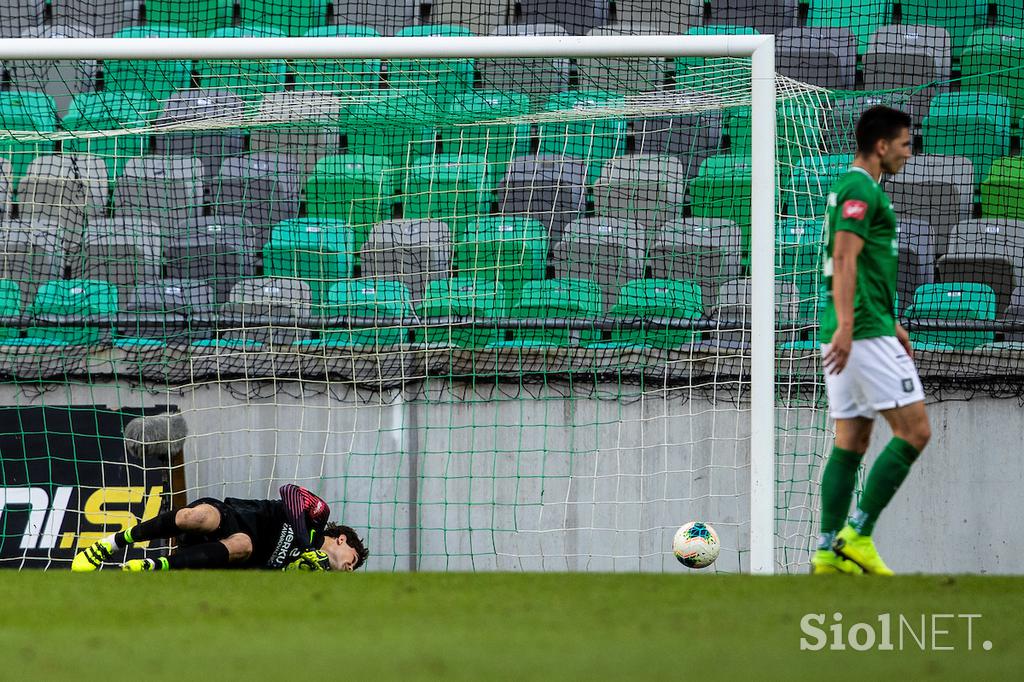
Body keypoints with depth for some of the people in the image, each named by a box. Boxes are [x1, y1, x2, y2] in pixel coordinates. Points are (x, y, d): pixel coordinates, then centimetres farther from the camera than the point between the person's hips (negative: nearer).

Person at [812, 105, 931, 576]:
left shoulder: (850, 187, 20)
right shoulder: (860, 190, -11)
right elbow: (845, 259, -22)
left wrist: (891, 323, 31)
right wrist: (846, 325, -30)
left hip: (848, 336, 10)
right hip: (866, 336, -10)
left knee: (851, 441, 8)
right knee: (914, 432, -7)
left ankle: (830, 550, 4)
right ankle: (858, 536, -10)